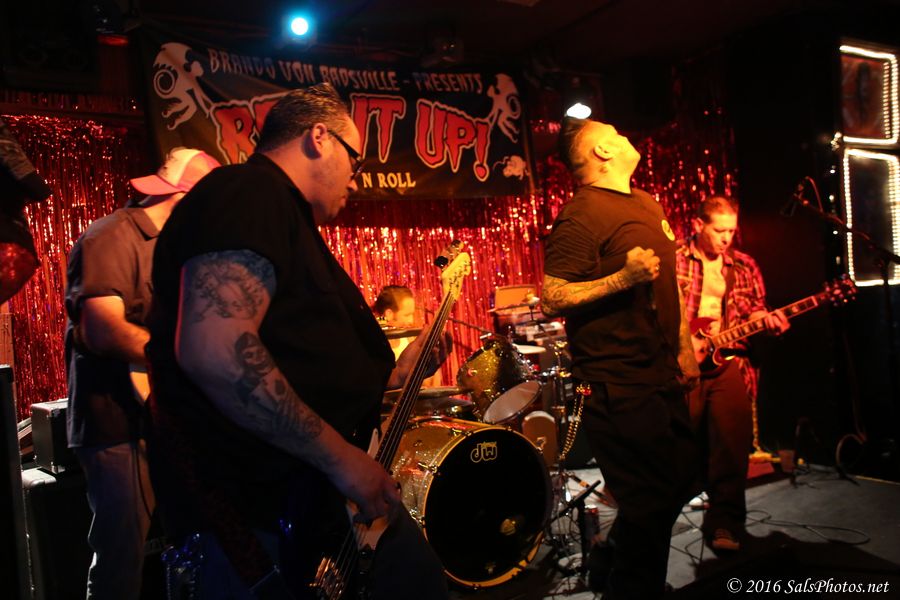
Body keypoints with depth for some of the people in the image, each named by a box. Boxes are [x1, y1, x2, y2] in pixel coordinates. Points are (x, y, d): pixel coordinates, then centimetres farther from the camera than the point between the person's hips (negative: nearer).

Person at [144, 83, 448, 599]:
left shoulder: (281, 213, 18)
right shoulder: (248, 193, -14)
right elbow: (214, 351, -30)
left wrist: (393, 375, 18)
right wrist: (340, 456, -23)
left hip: (315, 497, 10)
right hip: (257, 519, -10)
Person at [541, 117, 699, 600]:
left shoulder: (647, 204, 15)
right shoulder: (582, 214, -14)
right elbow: (551, 298, -20)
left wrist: (683, 345, 20)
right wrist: (623, 277, -27)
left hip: (662, 376, 10)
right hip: (618, 386, -9)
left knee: (682, 479, 18)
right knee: (652, 500, -4)